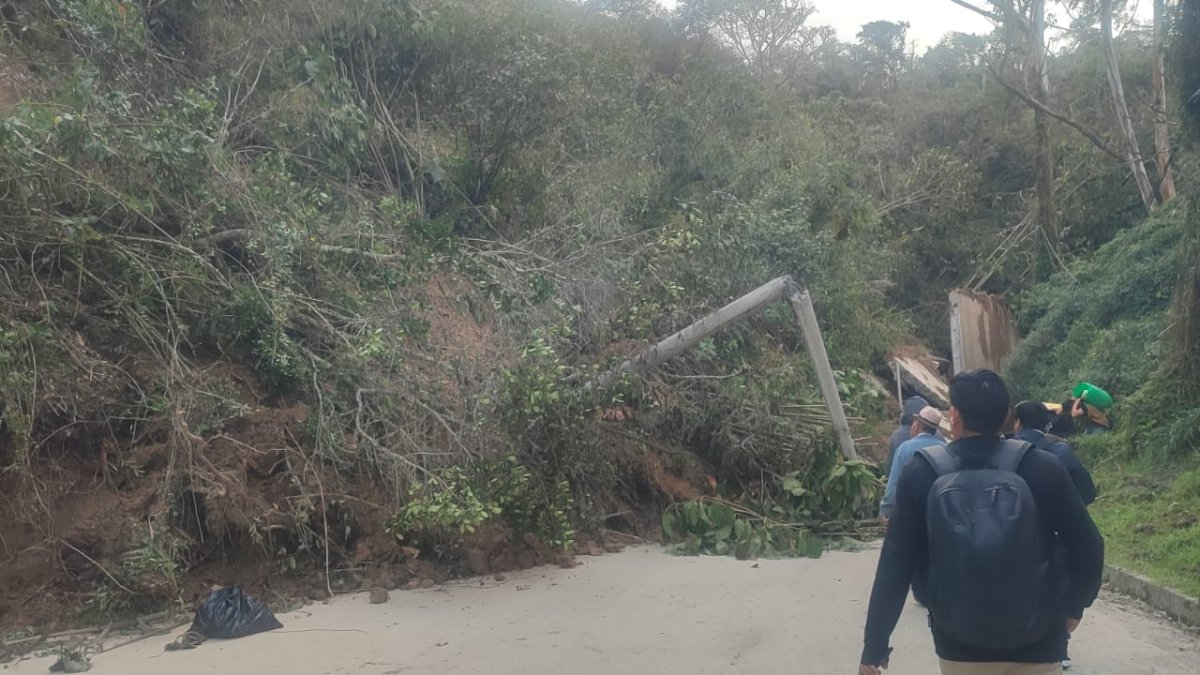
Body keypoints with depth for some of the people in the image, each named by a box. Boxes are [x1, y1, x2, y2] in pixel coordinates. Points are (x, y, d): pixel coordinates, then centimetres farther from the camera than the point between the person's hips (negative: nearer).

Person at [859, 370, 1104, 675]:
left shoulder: (922, 473, -10)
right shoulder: (1040, 466, -11)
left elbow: (896, 564, -8)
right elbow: (1087, 546, -6)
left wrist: (875, 646, -1)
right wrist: (1074, 605, 13)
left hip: (959, 647, 1)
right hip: (1036, 645, -1)